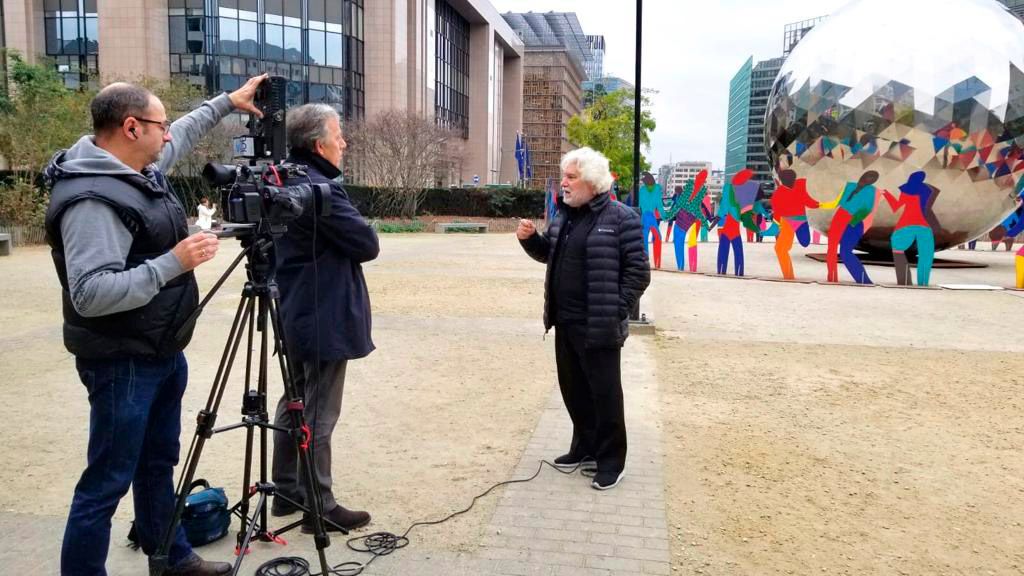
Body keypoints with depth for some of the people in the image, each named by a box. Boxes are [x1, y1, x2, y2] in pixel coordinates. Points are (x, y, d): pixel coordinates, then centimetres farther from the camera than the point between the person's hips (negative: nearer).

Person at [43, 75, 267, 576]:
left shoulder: (138, 169, 5)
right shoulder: (91, 200, -24)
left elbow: (183, 135, 26)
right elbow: (90, 294, -31)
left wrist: (226, 102, 28)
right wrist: (172, 263, -31)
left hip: (163, 352, 10)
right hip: (122, 364, -10)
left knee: (158, 463, 20)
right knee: (107, 483, 0)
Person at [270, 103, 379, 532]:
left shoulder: (286, 184, 11)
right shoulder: (320, 189, -20)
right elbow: (367, 243, -17)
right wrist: (358, 234, 2)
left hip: (297, 315, 10)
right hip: (325, 320, -10)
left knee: (294, 403, 17)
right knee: (318, 415, -2)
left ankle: (287, 492, 28)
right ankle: (320, 506, 8)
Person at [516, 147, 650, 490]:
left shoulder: (621, 218, -12)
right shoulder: (564, 215, 10)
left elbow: (638, 272, -12)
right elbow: (549, 255, 23)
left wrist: (615, 311, -14)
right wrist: (530, 239, 3)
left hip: (598, 328, -7)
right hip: (565, 324, 7)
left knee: (605, 395, 3)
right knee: (573, 389, 17)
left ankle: (611, 461, 18)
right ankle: (584, 446, 35)